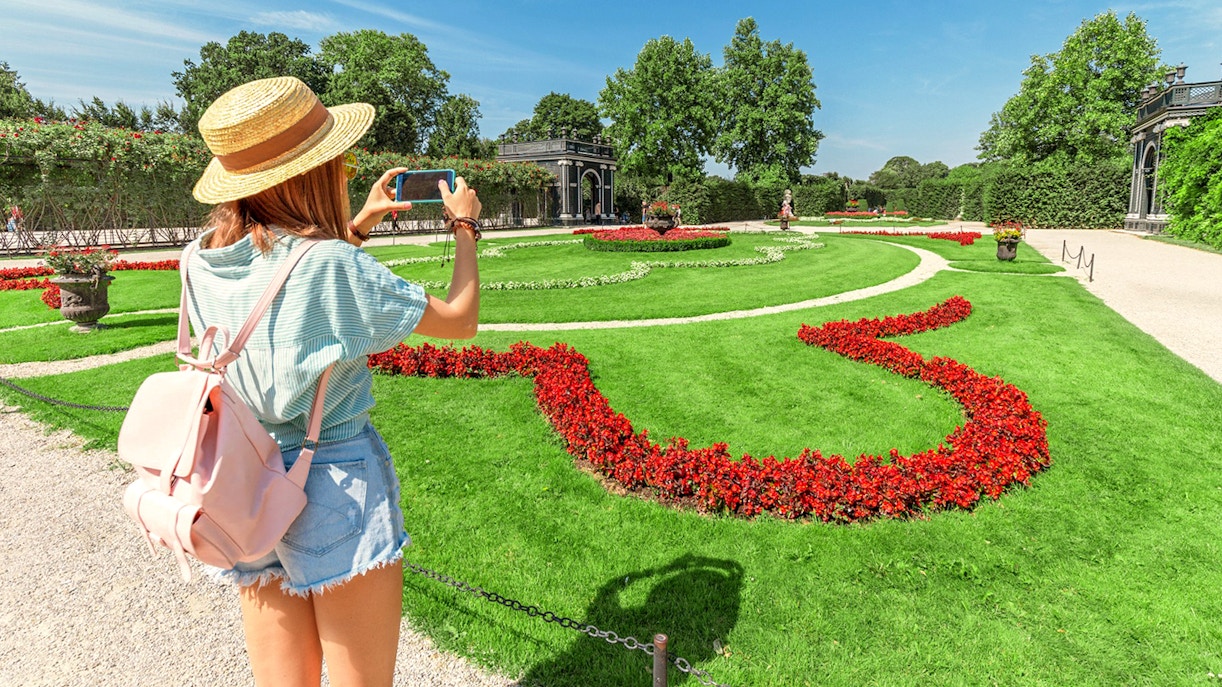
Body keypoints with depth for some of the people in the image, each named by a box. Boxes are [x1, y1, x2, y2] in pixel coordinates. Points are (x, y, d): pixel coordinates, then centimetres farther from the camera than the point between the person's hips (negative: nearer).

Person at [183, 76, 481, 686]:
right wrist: (464, 227, 3)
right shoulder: (332, 265, -21)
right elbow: (459, 320, -10)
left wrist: (358, 225, 21)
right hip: (337, 484, -6)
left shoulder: (199, 260, -1)